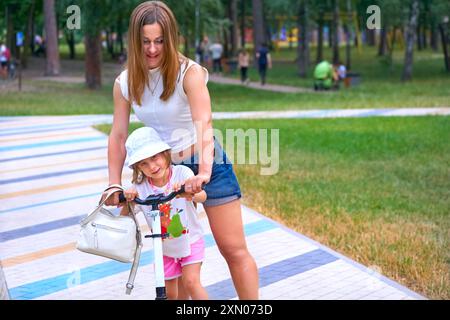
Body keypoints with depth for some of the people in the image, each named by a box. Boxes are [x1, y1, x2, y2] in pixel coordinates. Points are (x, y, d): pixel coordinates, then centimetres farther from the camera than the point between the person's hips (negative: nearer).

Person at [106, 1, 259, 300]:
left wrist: (204, 171, -45)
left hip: (205, 164, -4)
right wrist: (115, 184, -14)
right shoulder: (125, 83, -5)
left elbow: (203, 123, -31)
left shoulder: (189, 73, -18)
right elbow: (118, 135, -4)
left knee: (234, 250, -3)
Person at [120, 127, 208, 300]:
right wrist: (127, 201, -31)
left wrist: (188, 192, -57)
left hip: (190, 241, -3)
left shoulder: (181, 172, -19)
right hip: (164, 247, 3)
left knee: (191, 282, -17)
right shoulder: (139, 187, -13)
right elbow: (124, 217, -11)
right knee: (170, 293, 8)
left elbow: (202, 196, -34)